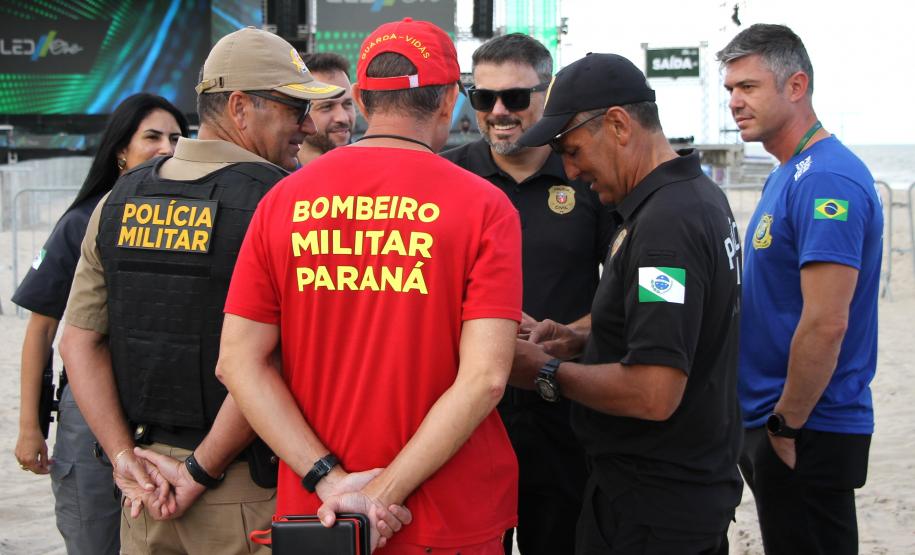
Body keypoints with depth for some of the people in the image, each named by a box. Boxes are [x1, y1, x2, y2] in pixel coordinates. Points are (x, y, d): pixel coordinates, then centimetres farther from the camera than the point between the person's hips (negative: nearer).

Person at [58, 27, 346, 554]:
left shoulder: (120, 201, 7)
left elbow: (80, 341, 5)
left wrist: (125, 456, 1)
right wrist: (203, 470, -12)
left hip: (148, 485, 6)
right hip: (245, 490, -5)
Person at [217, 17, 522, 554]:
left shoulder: (283, 201, 0)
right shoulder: (483, 206, -8)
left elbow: (239, 361, -4)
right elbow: (484, 376, -17)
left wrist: (331, 480, -8)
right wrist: (385, 492, -14)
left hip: (312, 512, 3)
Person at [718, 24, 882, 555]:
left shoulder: (826, 181, -19)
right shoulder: (789, 174, 13)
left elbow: (826, 324, -25)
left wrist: (786, 426, -17)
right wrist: (774, 422, 16)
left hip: (806, 433, -10)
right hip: (770, 421, 10)